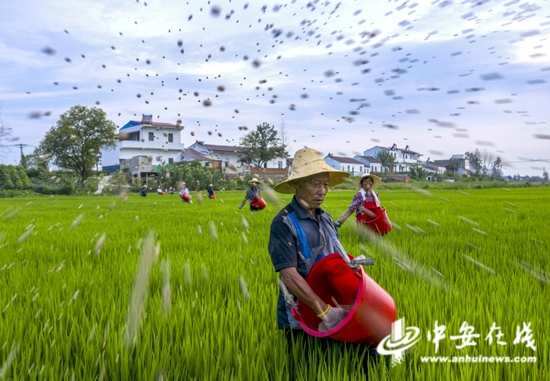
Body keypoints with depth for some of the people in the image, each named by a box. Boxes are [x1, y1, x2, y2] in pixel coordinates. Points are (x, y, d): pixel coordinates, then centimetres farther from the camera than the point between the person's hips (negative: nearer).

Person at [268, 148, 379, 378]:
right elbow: (289, 275, -23)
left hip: (335, 315, 6)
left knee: (366, 359, 7)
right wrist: (324, 310, -25)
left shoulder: (326, 218, 8)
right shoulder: (284, 223, -16)